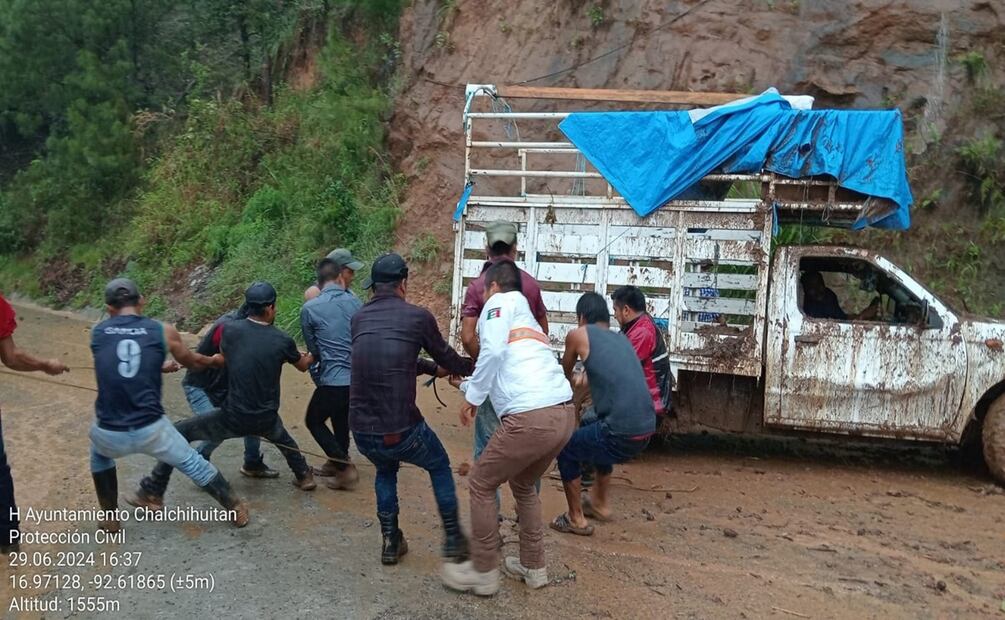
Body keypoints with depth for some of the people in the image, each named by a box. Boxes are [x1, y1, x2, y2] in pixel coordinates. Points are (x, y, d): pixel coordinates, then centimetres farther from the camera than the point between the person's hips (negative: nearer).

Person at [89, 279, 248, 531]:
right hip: (150, 430, -1)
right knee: (192, 463, 21)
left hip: (109, 434, 2)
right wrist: (217, 361, 39)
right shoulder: (163, 331, -1)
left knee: (100, 455, 36)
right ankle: (236, 509, 32)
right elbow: (191, 362, 17)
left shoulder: (98, 333, 5)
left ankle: (110, 518, 40)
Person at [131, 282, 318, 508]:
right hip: (265, 419, 3)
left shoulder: (230, 330, -8)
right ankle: (304, 476, 42)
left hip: (234, 418, -2)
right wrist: (313, 356, 39)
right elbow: (302, 366, 15)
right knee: (279, 433, 38)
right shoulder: (282, 340, -6)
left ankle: (152, 493, 12)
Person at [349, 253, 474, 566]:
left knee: (385, 471, 34)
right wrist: (471, 366, 33)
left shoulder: (359, 318, 9)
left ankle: (391, 543, 32)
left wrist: (433, 369, 37)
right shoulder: (418, 316, -5)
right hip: (401, 430, -4)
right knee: (440, 467, 25)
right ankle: (453, 540, 30)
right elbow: (447, 358, 10)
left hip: (361, 432, 4)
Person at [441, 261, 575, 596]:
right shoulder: (526, 317, 32)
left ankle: (483, 572, 21)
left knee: (481, 483, 12)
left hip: (531, 418, -8)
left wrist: (472, 397, 0)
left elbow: (492, 351, -11)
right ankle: (533, 567, 34)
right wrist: (466, 384, 57)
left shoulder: (501, 302, 7)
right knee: (522, 484, 29)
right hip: (563, 414, 8)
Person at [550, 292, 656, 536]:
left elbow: (565, 373, 23)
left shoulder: (579, 334, 4)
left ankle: (576, 519, 22)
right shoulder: (622, 339, 19)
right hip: (646, 430, 7)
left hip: (622, 435, -7)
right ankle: (599, 504, 46)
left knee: (566, 448, 19)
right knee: (599, 437, 36)